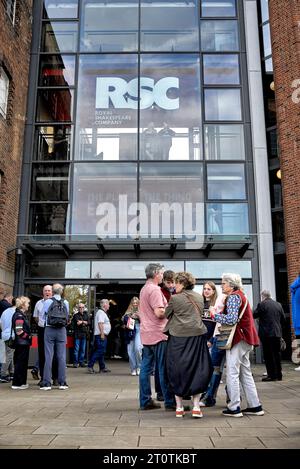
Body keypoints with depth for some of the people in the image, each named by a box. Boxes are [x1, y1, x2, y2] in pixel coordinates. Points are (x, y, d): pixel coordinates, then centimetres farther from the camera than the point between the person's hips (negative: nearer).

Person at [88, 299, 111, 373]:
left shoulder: (103, 313, 21)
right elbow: (100, 323, -20)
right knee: (99, 351, -11)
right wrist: (102, 334, -23)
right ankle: (90, 366, -10)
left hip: (102, 336, 11)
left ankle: (102, 368, 15)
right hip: (101, 335, -11)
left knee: (101, 352, 11)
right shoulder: (101, 312, -11)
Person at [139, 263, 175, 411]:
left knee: (146, 368, 9)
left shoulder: (144, 289, 16)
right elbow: (159, 312, -22)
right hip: (158, 334, -9)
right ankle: (170, 402, 2)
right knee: (164, 369, -3)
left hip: (146, 334, 9)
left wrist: (165, 309, 16)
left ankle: (145, 401, 14)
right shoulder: (154, 289, -14)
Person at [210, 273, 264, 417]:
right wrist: (217, 315, 11)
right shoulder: (240, 295, 19)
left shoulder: (233, 297, -12)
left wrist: (214, 315, -12)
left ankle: (234, 408, 1)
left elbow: (231, 319, -23)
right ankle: (255, 406, 18)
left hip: (238, 339, -10)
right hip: (245, 340, 10)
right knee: (245, 373, 14)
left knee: (232, 373, -4)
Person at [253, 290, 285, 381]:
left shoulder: (262, 305, -10)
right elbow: (283, 320, 10)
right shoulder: (278, 305, 7)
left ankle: (272, 375, 1)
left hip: (266, 333, -5)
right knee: (277, 354, 12)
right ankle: (278, 375, 18)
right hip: (277, 333, 6)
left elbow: (254, 315, -4)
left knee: (268, 355, 0)